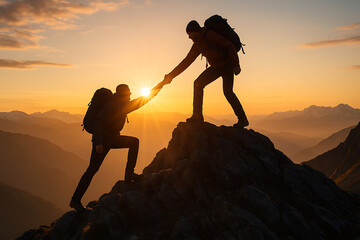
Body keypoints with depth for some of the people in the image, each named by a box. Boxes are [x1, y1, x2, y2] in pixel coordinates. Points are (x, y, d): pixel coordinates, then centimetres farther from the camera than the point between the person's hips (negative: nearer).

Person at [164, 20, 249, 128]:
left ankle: (242, 119, -11)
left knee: (227, 92, -21)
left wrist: (236, 65, -27)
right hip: (216, 67, 8)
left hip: (227, 65, -8)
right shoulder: (197, 44, 6)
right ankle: (197, 116, -1)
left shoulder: (209, 35, -21)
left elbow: (230, 45, -24)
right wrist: (171, 75, 6)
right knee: (198, 84, -3)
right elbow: (187, 61, 10)